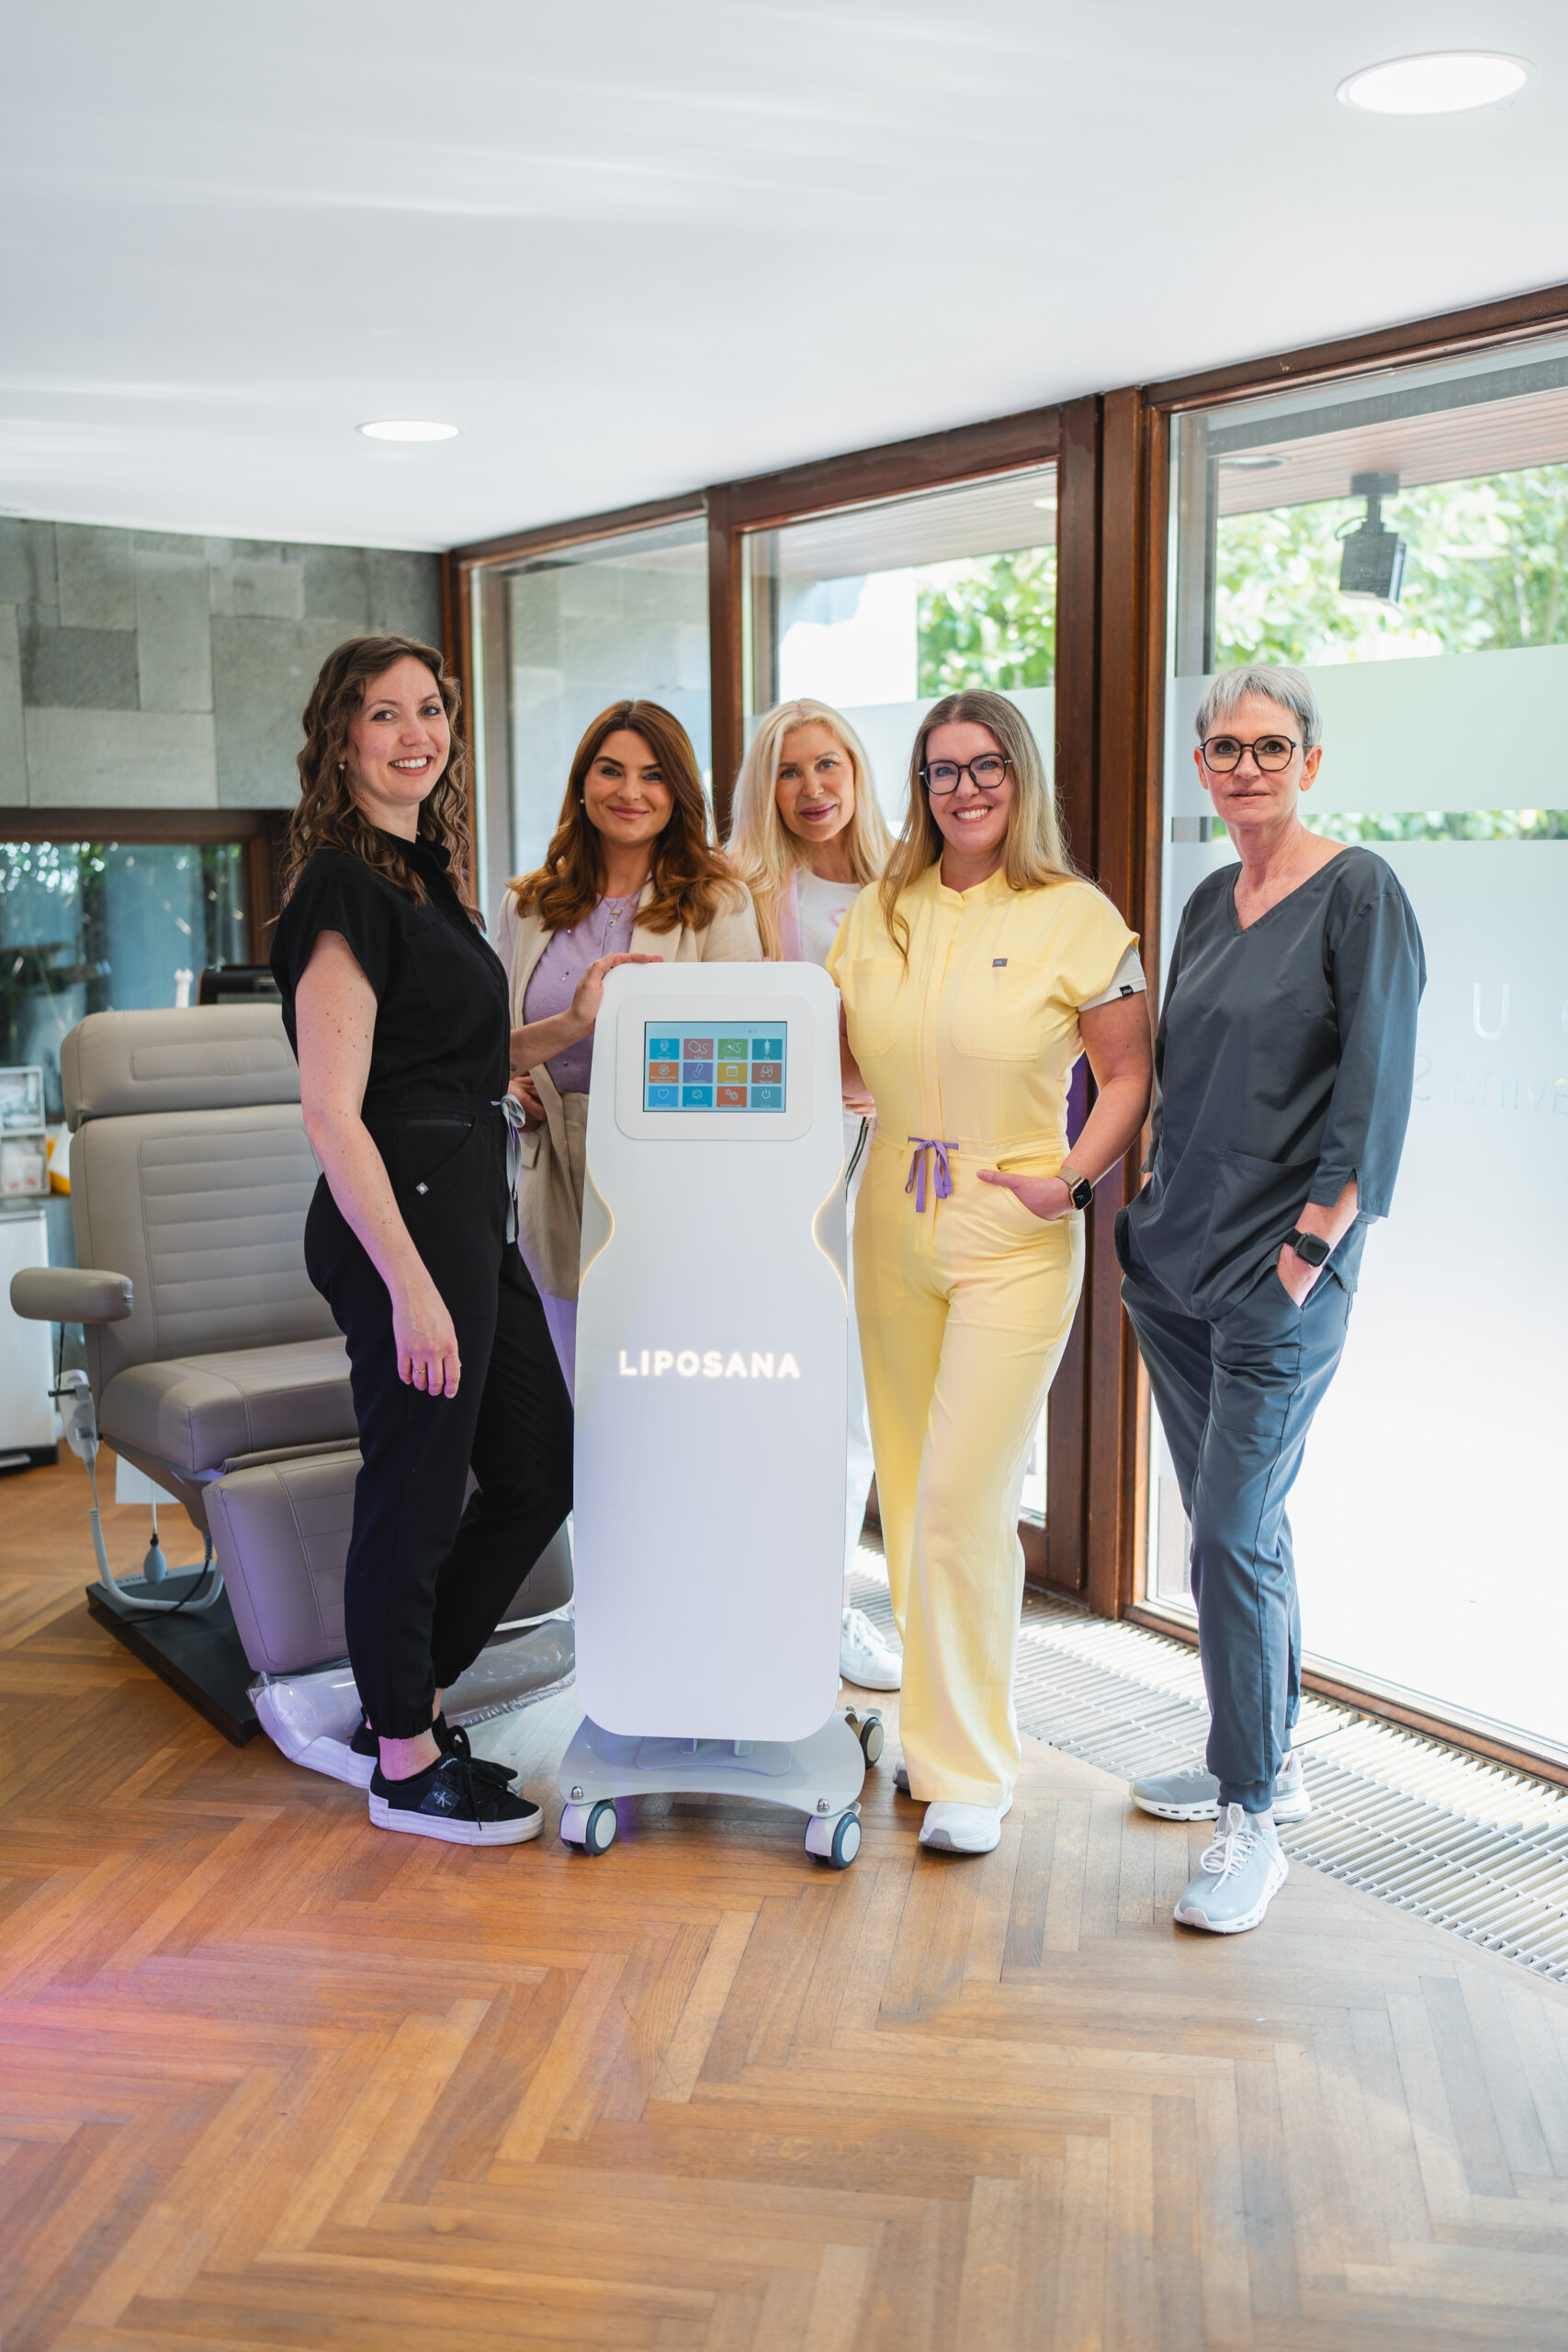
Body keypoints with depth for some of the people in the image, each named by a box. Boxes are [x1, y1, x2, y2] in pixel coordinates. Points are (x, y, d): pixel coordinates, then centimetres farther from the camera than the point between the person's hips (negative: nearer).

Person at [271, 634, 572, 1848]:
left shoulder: (426, 871, 15)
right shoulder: (344, 886, -13)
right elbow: (333, 1114, -19)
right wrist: (408, 1282, -21)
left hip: (470, 1212, 10)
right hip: (401, 1216, -10)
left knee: (540, 1471, 15)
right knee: (417, 1493, 3)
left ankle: (401, 1700, 30)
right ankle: (405, 1763, 21)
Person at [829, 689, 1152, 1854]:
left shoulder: (1078, 918, -5)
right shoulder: (879, 914, 9)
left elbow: (1131, 1077, -2)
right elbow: (842, 1063, 15)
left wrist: (1072, 1179, -12)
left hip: (1015, 1243, -5)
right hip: (894, 1231, 5)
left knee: (961, 1503, -7)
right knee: (909, 1496, 11)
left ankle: (969, 1773, 8)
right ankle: (940, 1727, 29)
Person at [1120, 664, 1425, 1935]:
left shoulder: (1358, 892, -7)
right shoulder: (1211, 900, 14)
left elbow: (1377, 1083, -12)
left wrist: (1315, 1237, -16)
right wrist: (1160, 1198, 14)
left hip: (1280, 1277, -7)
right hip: (1174, 1259, 7)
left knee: (1233, 1539, -7)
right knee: (1233, 1524, 15)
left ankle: (1253, 1820, 5)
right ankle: (1269, 1758, 30)